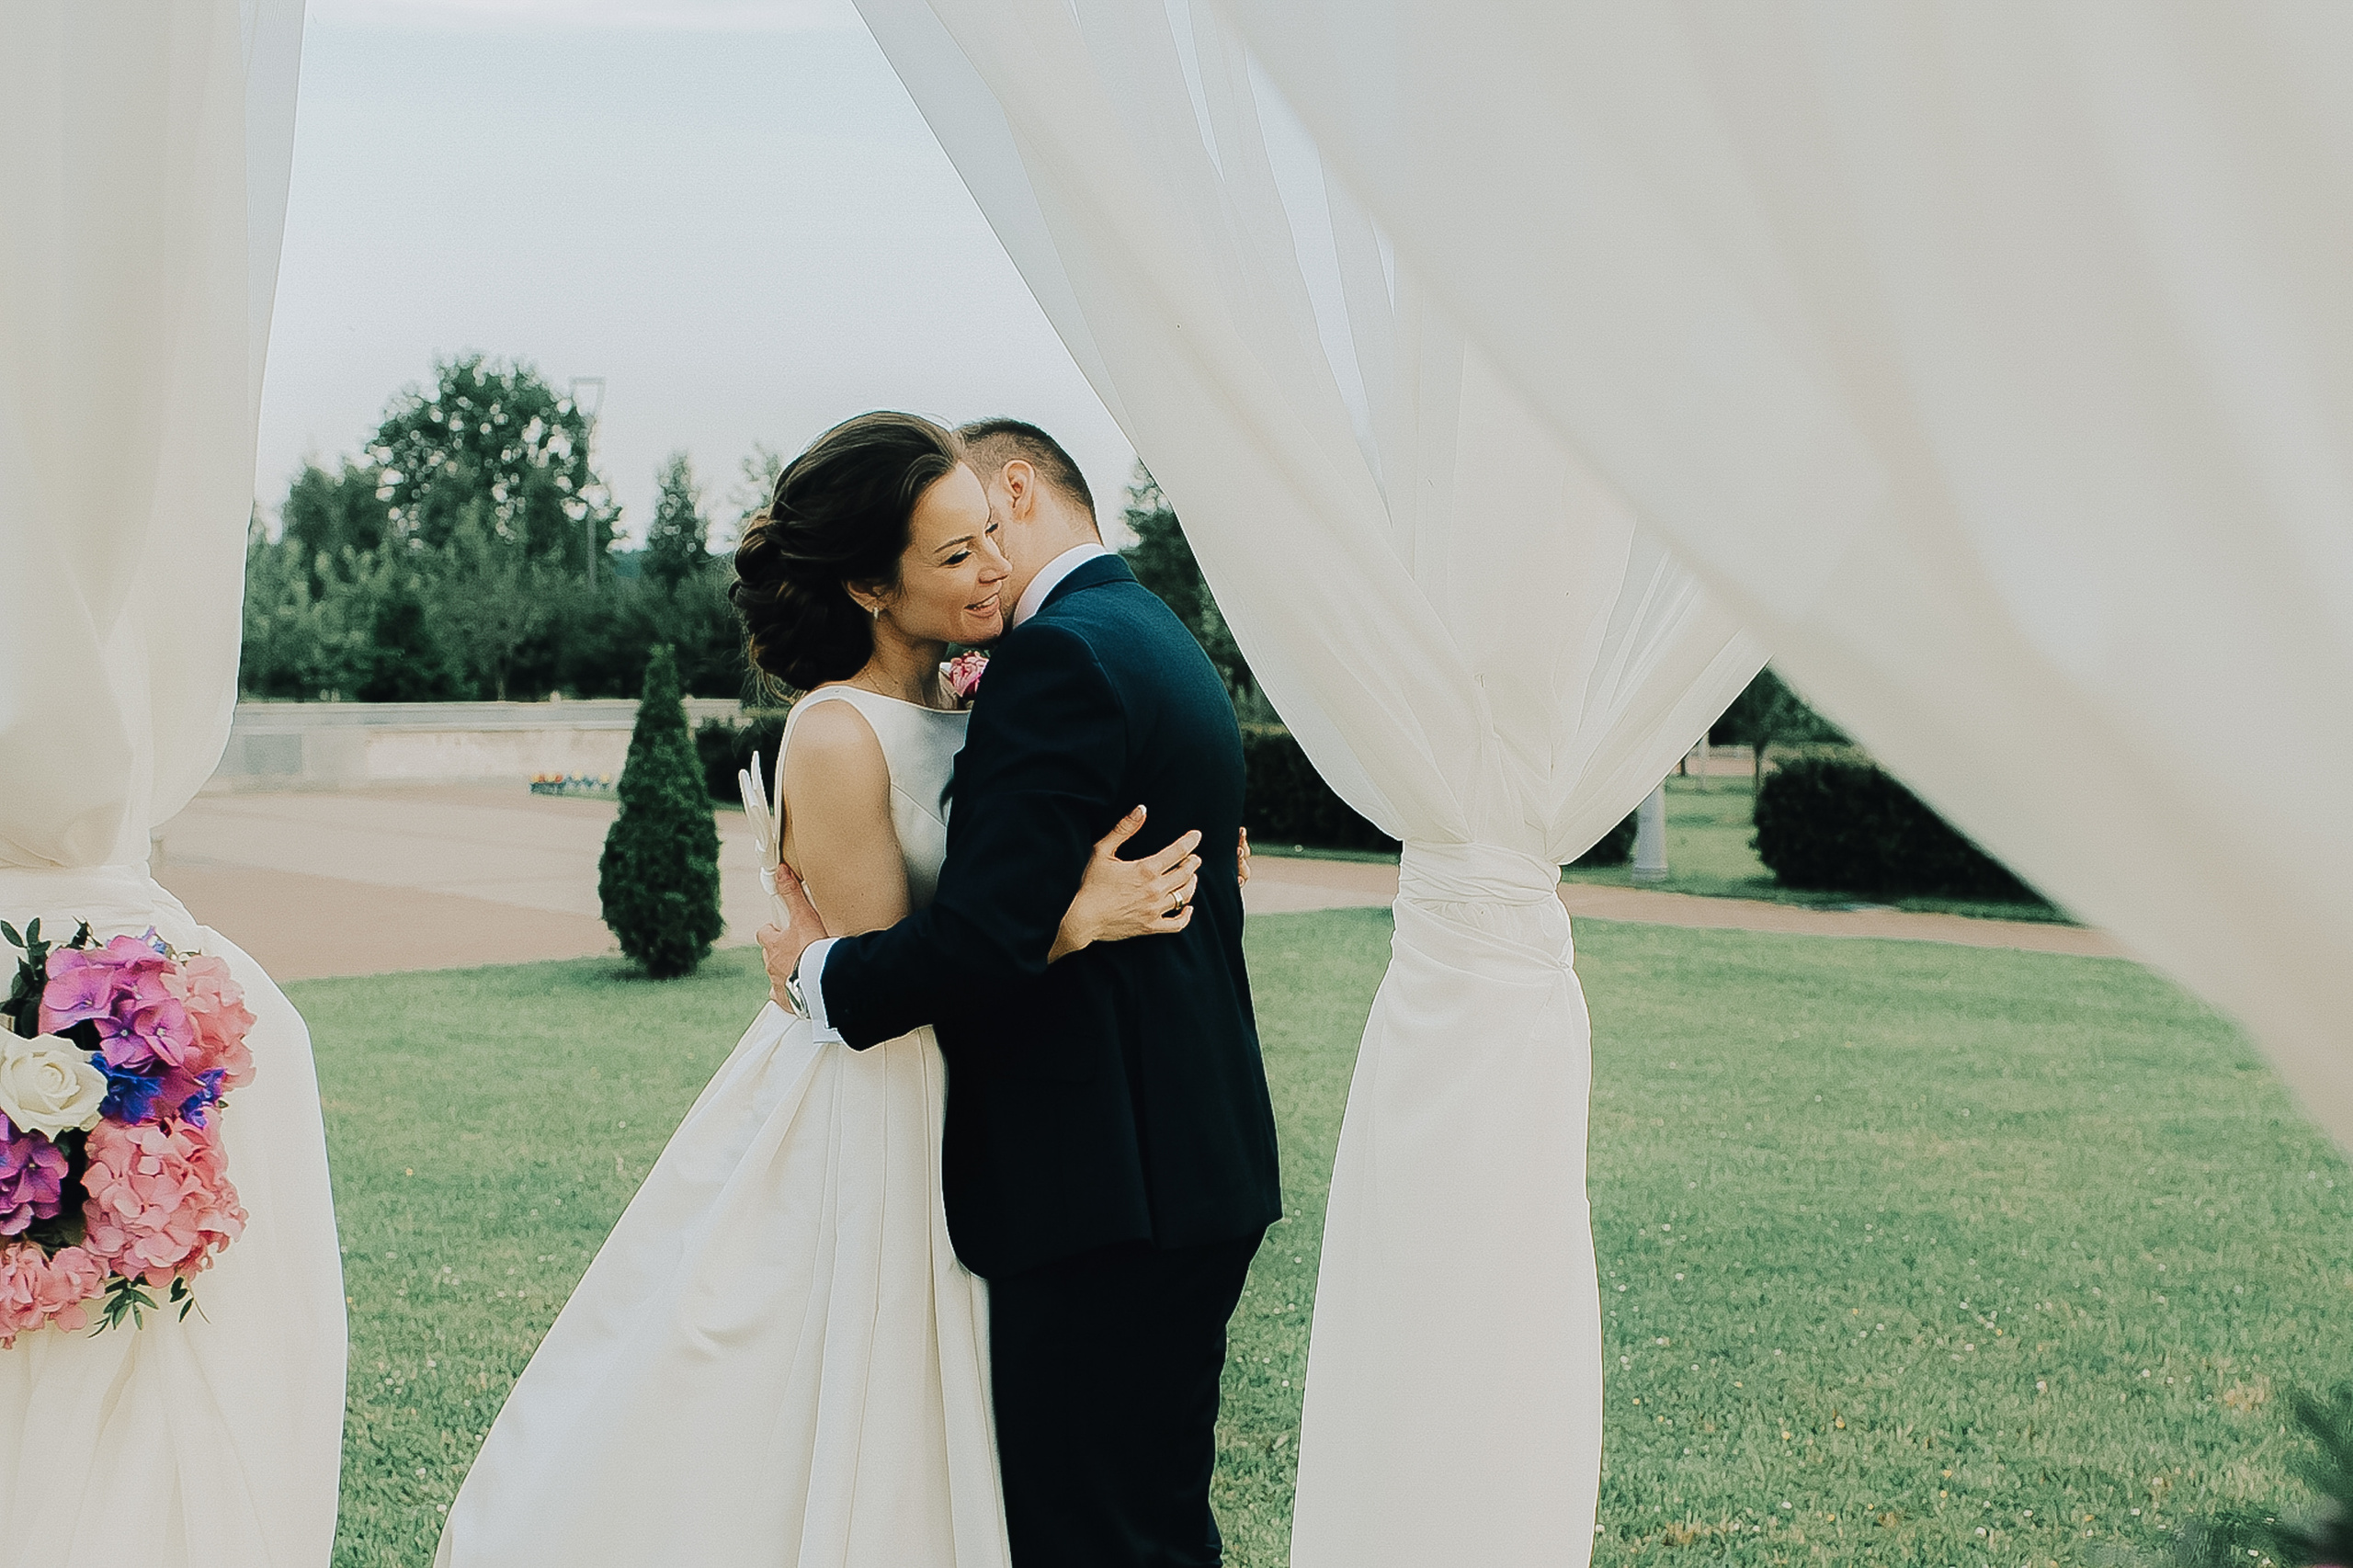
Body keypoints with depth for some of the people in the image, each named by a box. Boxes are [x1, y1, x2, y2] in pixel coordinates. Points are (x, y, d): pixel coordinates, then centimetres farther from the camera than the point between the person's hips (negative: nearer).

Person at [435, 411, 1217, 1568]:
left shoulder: (956, 711, 4)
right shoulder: (837, 737, -20)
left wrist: (1183, 869, -2)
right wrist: (1081, 920, -25)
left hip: (943, 1120, 8)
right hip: (849, 1128, -7)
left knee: (903, 1450, 18)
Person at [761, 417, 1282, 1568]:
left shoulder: (1058, 658, -15)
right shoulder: (1165, 642, 16)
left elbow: (984, 943, -23)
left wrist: (820, 974, -7)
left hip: (1105, 1187, -10)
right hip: (1197, 1167, 10)